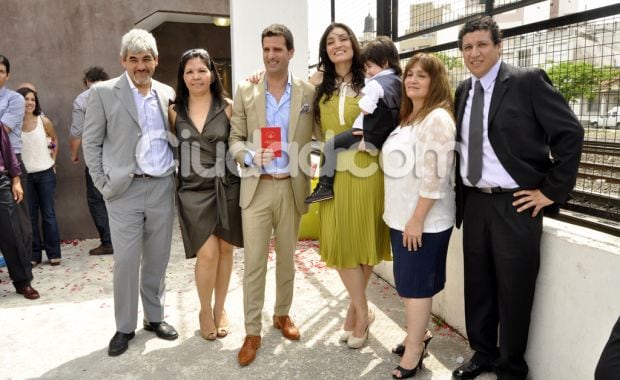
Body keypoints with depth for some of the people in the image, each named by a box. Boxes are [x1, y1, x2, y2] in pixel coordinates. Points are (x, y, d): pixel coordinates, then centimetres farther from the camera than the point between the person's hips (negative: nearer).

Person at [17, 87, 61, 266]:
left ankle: (53, 253, 13)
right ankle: (34, 255, 16)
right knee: (30, 216, 7)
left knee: (48, 213, 5)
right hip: (24, 175, 0)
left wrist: (53, 160, 8)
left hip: (45, 174, 0)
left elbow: (55, 140, 13)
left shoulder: (44, 121, -3)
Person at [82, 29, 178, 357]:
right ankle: (125, 327, 18)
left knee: (158, 258, 11)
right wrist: (104, 183, -6)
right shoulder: (103, 92, -1)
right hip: (125, 189, -3)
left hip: (163, 186, 3)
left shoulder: (168, 93, 10)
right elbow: (91, 143, 0)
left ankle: (154, 317, 27)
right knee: (126, 261, 1)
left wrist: (176, 173, 5)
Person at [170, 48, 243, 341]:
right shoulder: (175, 111, 5)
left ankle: (220, 309, 30)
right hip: (193, 190, 0)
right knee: (207, 254, -6)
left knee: (225, 250, 9)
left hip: (226, 187, 0)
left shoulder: (228, 107, 0)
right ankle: (205, 311, 20)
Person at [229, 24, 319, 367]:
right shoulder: (245, 91, 2)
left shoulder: (308, 92, 2)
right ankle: (252, 332, 16)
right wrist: (250, 156, -15)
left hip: (292, 188, 1)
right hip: (257, 187, 0)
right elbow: (235, 138, 3)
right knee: (253, 263, 2)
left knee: (287, 258, 15)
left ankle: (282, 314, 35)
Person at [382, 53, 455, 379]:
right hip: (401, 216, 8)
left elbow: (434, 176, -21)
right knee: (408, 282, 17)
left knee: (416, 283, 2)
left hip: (423, 220, -8)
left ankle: (414, 350, 17)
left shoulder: (437, 119, -15)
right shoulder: (408, 117, 14)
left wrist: (418, 219, -20)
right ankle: (418, 333, 34)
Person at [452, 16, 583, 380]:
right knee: (478, 286, 15)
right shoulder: (464, 91, 11)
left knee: (513, 291, 7)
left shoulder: (528, 81, -8)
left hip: (515, 204, -5)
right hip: (473, 203, 6)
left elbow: (570, 133, -10)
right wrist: (462, 192, 9)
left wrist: (551, 191, -11)